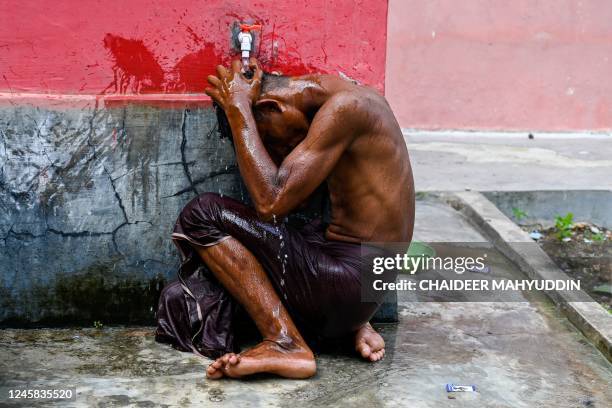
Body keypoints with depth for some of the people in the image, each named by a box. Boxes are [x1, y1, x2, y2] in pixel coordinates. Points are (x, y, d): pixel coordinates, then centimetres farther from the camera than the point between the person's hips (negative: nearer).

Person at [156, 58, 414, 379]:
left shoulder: (344, 106, -16)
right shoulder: (350, 97, 13)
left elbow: (271, 202, -23)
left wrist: (238, 110, -13)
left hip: (349, 284, -10)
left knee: (203, 213, -10)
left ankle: (287, 344, -11)